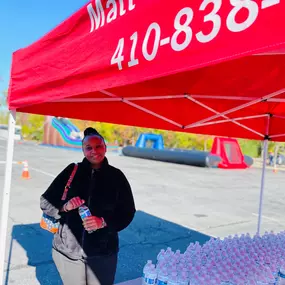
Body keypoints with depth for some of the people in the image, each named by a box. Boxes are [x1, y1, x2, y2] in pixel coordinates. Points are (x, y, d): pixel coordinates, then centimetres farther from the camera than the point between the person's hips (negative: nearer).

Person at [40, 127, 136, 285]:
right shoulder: (72, 171, -3)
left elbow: (127, 212, -1)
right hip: (68, 250, 1)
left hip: (103, 252, 0)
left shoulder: (116, 176, -4)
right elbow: (45, 202, 2)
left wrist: (103, 222, -17)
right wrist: (64, 206, -17)